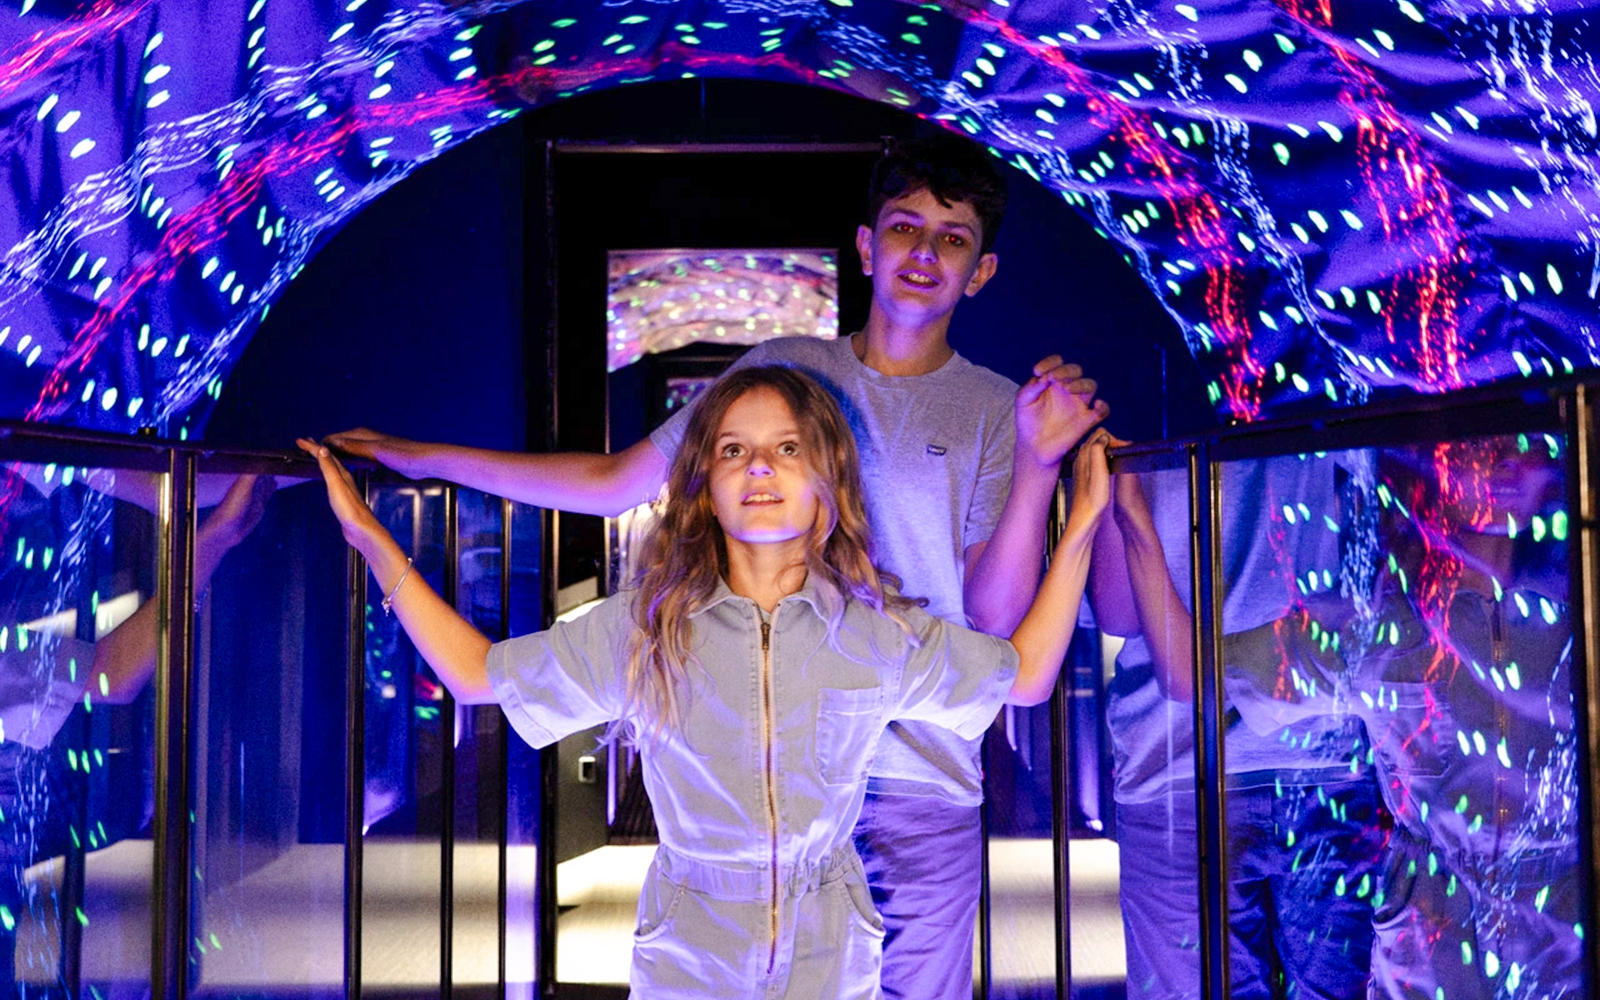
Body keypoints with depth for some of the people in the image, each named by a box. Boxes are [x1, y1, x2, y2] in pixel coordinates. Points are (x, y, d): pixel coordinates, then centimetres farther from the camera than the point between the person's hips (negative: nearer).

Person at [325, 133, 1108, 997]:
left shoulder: (993, 409, 2)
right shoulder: (781, 369, 7)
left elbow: (995, 617, -7)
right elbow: (614, 483, 10)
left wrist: (1038, 462, -21)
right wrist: (420, 458, 9)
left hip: (920, 776, -1)